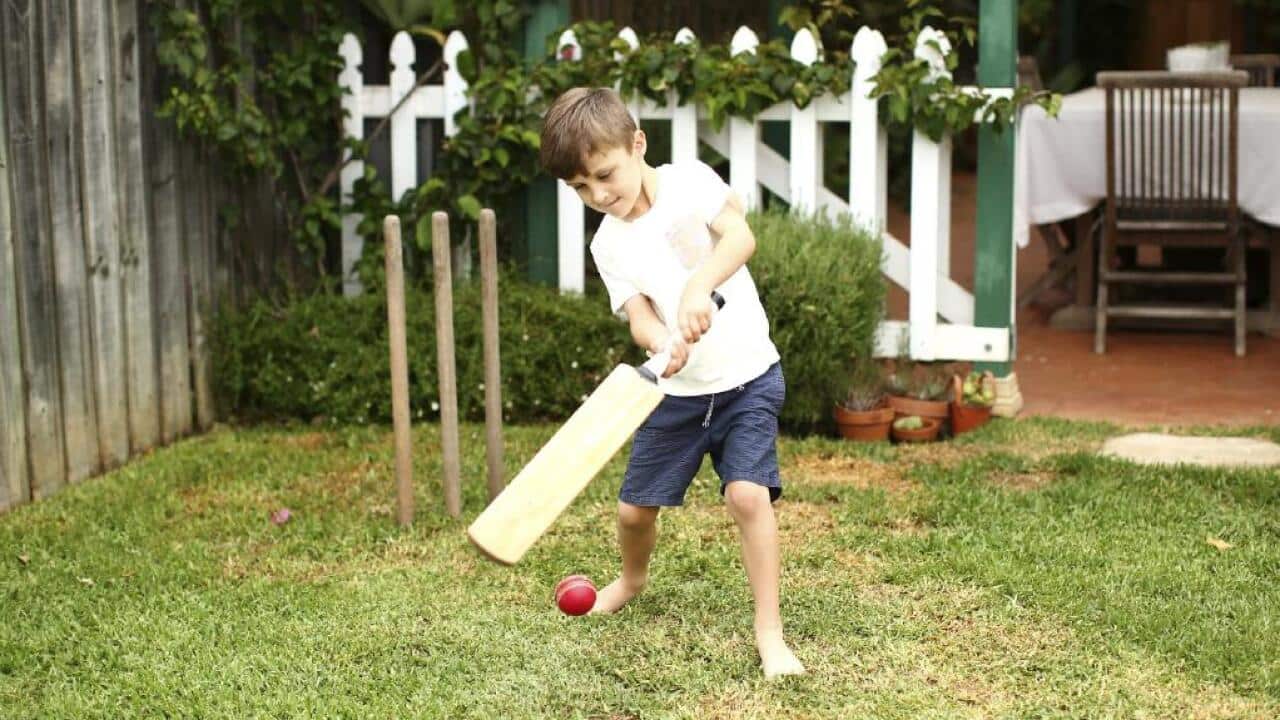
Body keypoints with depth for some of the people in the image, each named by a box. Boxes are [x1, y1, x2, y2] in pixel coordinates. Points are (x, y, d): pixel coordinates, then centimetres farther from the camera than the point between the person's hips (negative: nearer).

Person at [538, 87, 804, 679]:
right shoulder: (609, 245, 0)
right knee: (634, 506, 10)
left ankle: (770, 632, -7)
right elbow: (640, 317, -11)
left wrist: (698, 285, -43)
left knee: (749, 493, -20)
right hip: (675, 390, 4)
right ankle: (633, 577, 44)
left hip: (746, 376, -4)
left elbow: (740, 236, -25)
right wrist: (666, 345, -35)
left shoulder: (690, 180, -9)